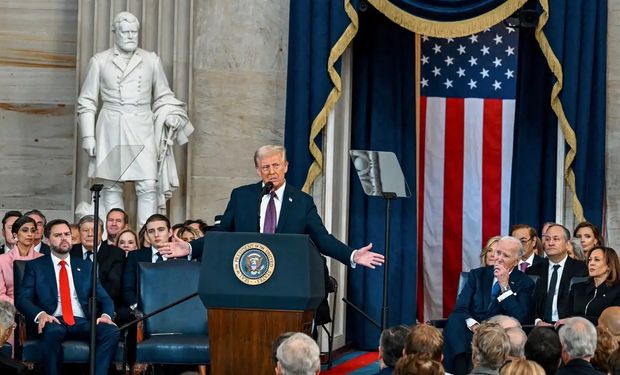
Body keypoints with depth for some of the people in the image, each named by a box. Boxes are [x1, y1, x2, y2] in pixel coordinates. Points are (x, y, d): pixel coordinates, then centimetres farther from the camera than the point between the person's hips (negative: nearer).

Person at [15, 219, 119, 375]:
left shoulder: (85, 266, 21)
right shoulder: (35, 266, 14)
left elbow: (104, 297, 15)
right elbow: (22, 298, 3)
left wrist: (106, 315, -9)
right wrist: (40, 314, -19)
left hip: (82, 322, 3)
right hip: (54, 321, -3)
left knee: (112, 331, -28)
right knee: (52, 331, -39)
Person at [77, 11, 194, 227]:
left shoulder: (151, 61, 10)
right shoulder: (99, 61, 7)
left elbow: (163, 97, 18)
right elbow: (87, 101, 8)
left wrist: (170, 116, -1)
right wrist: (88, 135, 2)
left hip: (142, 130, 1)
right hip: (111, 130, -1)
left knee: (148, 185, -9)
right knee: (112, 187, 1)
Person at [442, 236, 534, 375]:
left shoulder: (524, 283, 9)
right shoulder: (477, 275, 16)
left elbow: (519, 319, -5)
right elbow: (460, 308, 5)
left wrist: (505, 286, -9)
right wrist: (473, 324, -17)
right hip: (471, 331, 2)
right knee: (454, 320, -32)